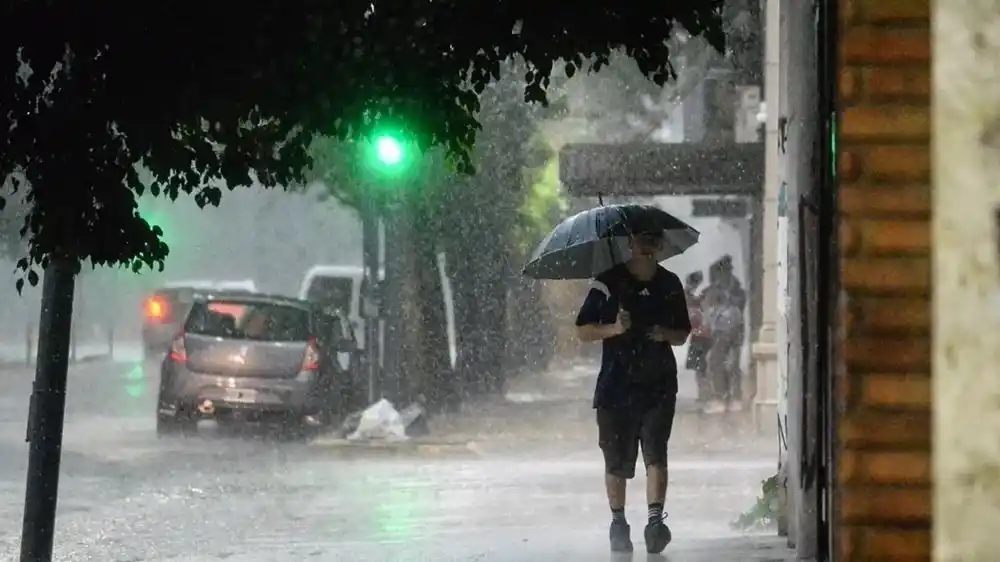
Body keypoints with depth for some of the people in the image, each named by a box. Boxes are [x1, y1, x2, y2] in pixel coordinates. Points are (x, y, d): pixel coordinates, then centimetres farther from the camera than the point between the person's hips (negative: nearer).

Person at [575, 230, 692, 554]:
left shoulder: (670, 285, 10)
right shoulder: (609, 283, 0)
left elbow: (682, 334, 18)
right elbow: (583, 330, 0)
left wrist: (665, 334, -4)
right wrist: (613, 329, -18)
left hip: (658, 385, 1)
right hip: (616, 384, -1)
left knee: (656, 453, -15)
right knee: (617, 461, 5)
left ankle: (655, 519, -22)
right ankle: (618, 523, 19)